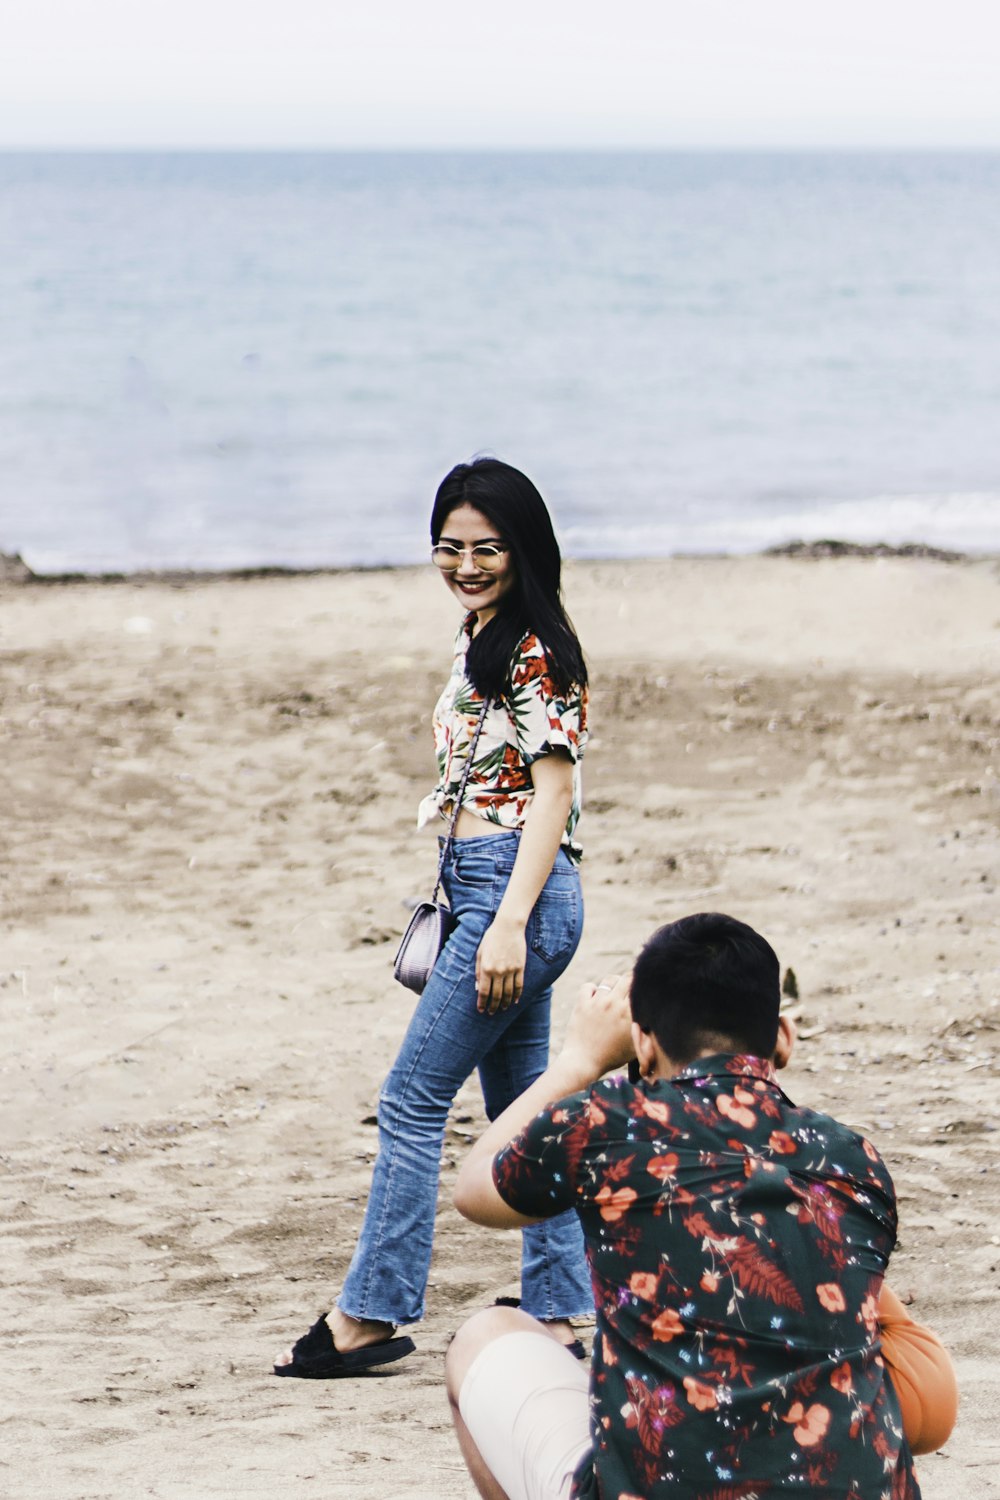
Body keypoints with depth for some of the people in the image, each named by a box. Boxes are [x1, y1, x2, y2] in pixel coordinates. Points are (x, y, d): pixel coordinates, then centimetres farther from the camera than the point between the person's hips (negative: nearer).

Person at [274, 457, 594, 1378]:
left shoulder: (537, 651, -13)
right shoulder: (480, 639, 16)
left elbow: (554, 794, -16)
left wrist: (509, 924, -23)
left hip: (520, 891, -10)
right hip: (484, 889, 10)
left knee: (412, 1101, -7)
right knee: (521, 1112, 10)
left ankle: (368, 1315, -2)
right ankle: (558, 1319, 13)